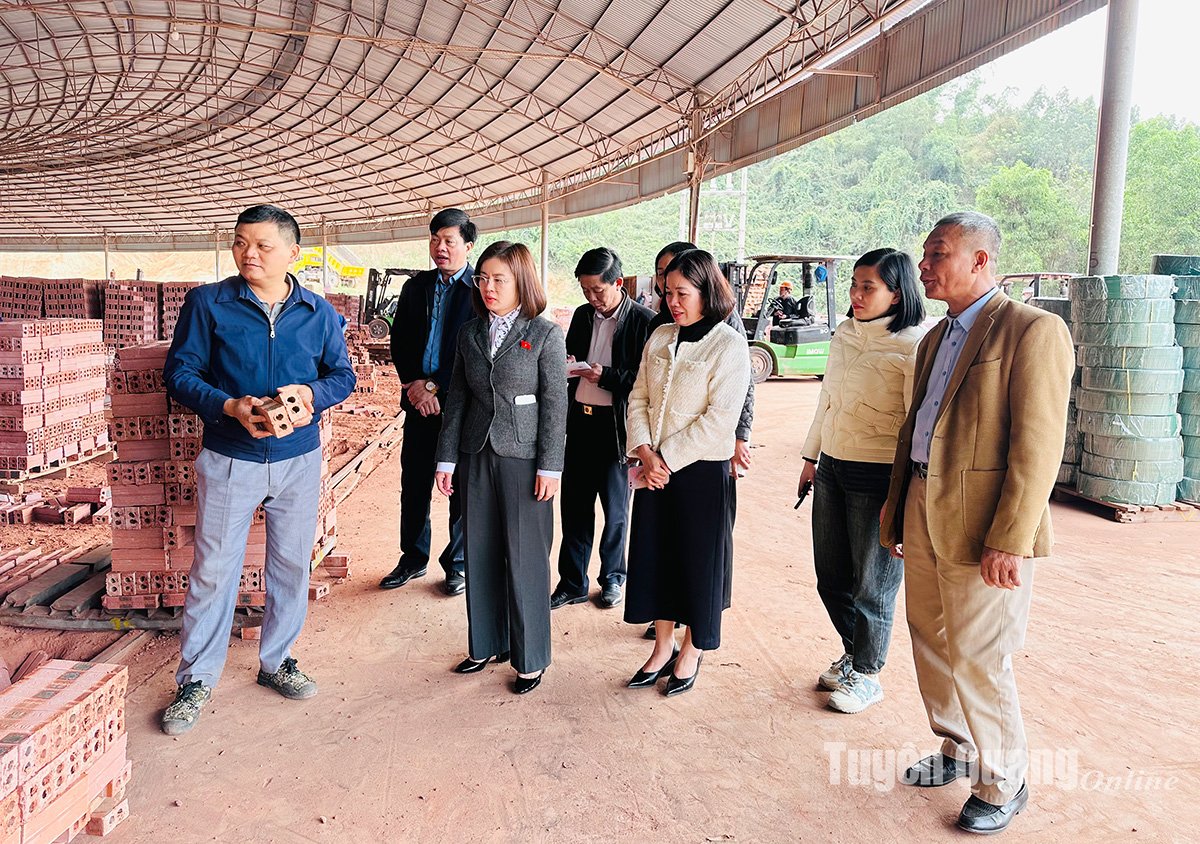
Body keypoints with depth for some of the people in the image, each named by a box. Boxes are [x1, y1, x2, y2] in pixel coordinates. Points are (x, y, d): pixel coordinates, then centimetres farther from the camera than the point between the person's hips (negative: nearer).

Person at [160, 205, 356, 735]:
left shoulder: (319, 313, 2)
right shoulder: (208, 303, -3)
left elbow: (343, 375, 7)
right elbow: (179, 373, -3)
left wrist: (310, 394, -15)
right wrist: (229, 407, -19)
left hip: (298, 459, 2)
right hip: (228, 459, -2)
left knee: (292, 565, 11)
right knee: (213, 568, 3)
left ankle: (276, 662, 31)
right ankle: (196, 679, 20)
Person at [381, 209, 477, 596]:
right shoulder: (415, 287, 11)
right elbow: (399, 341, 11)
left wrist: (435, 387, -13)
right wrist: (413, 385, -4)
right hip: (419, 401, 5)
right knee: (413, 483, 12)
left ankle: (457, 563, 21)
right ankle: (413, 558, 27)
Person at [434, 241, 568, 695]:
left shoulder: (545, 335, -6)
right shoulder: (470, 335, 9)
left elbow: (555, 404, -8)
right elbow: (457, 401, 11)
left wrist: (549, 467, -11)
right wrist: (447, 459, 8)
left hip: (523, 459, -5)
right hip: (477, 457, 5)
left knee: (525, 558, 2)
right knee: (480, 554, 11)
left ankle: (530, 657, 17)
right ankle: (487, 644, 28)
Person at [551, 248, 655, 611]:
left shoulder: (643, 321, -9)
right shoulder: (582, 315, 8)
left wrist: (606, 376, -21)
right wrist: (567, 365, -4)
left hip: (616, 427, -5)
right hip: (579, 421, 5)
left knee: (615, 509, 11)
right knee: (574, 506, 10)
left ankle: (612, 577, 30)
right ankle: (572, 583, 22)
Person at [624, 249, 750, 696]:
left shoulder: (729, 345, -10)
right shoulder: (660, 337, 7)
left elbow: (721, 417, -16)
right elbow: (639, 398, 7)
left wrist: (668, 458, -15)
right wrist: (645, 452, -8)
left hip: (702, 470, -5)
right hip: (654, 469, 6)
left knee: (697, 561, 7)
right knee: (653, 556, 12)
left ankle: (691, 653, 26)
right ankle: (662, 649, 29)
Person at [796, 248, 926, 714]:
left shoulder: (911, 346, -14)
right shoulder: (844, 334, 8)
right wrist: (811, 457, 19)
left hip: (878, 478, -7)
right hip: (833, 469, 7)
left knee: (872, 582, 8)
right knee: (831, 575, 16)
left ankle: (866, 675, 27)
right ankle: (853, 653, 39)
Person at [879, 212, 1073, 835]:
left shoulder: (1034, 331, -12)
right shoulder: (935, 338, 14)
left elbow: (1037, 445, -17)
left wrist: (1009, 542, -20)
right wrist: (896, 510, 16)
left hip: (982, 527, -8)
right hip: (924, 516, 8)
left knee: (978, 659, 2)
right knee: (931, 644, 17)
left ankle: (1002, 782, 24)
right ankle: (958, 750, 39)